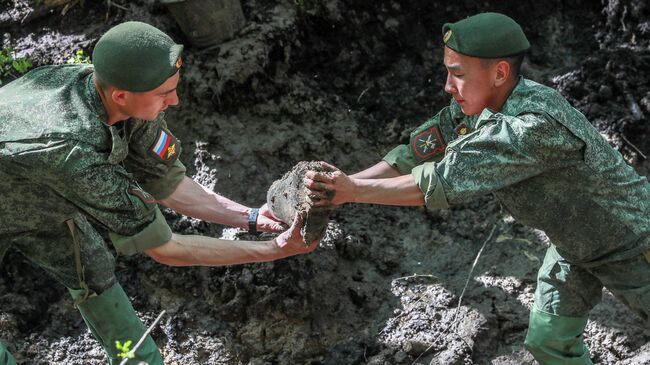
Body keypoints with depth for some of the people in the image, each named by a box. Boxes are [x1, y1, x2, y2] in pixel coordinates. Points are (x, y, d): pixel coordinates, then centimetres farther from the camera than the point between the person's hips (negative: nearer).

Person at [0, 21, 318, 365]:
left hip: (41, 196, 6)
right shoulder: (76, 154, -48)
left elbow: (167, 185, -13)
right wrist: (276, 250, -36)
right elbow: (163, 248, -37)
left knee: (93, 272, 10)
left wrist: (253, 217, -23)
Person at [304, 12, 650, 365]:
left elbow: (445, 181, -40)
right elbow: (416, 153, -13)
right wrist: (343, 185, -25)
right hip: (572, 243, 7)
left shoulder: (538, 124, -40)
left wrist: (354, 190, -35)